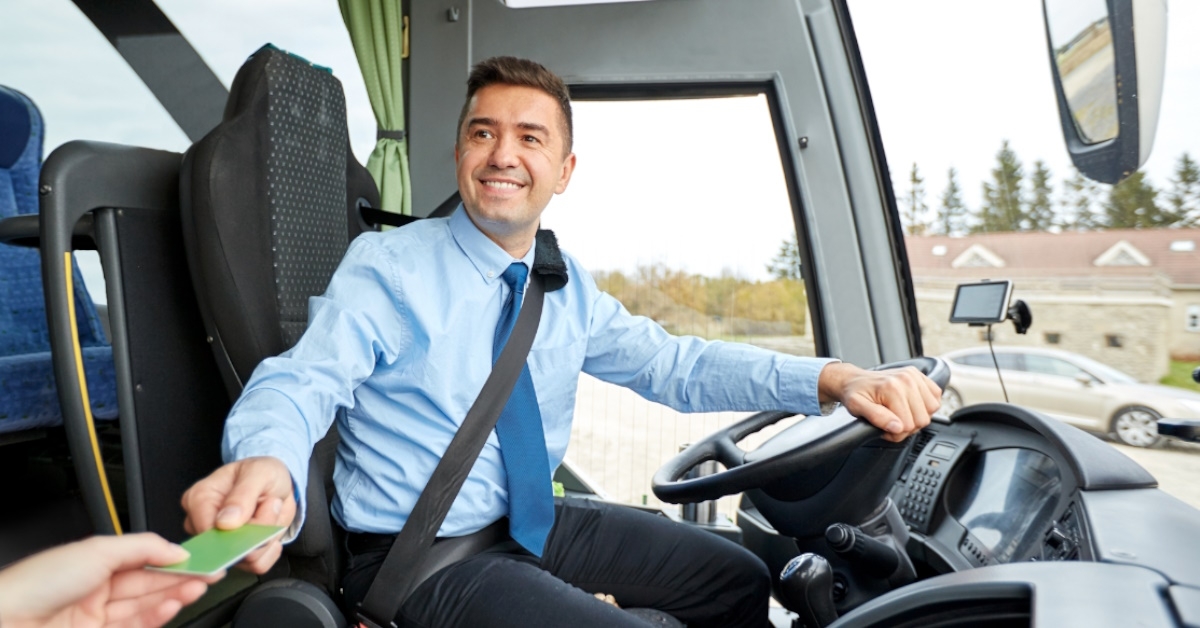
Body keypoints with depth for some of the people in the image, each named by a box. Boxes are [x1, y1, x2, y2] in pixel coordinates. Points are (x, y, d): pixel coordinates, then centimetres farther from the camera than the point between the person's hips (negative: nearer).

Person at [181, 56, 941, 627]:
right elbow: (300, 384, -24)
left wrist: (832, 379, -15)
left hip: (534, 521, 7)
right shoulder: (387, 267, -13)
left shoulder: (567, 287, 3)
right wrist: (267, 468, -50)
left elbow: (671, 361, -1)